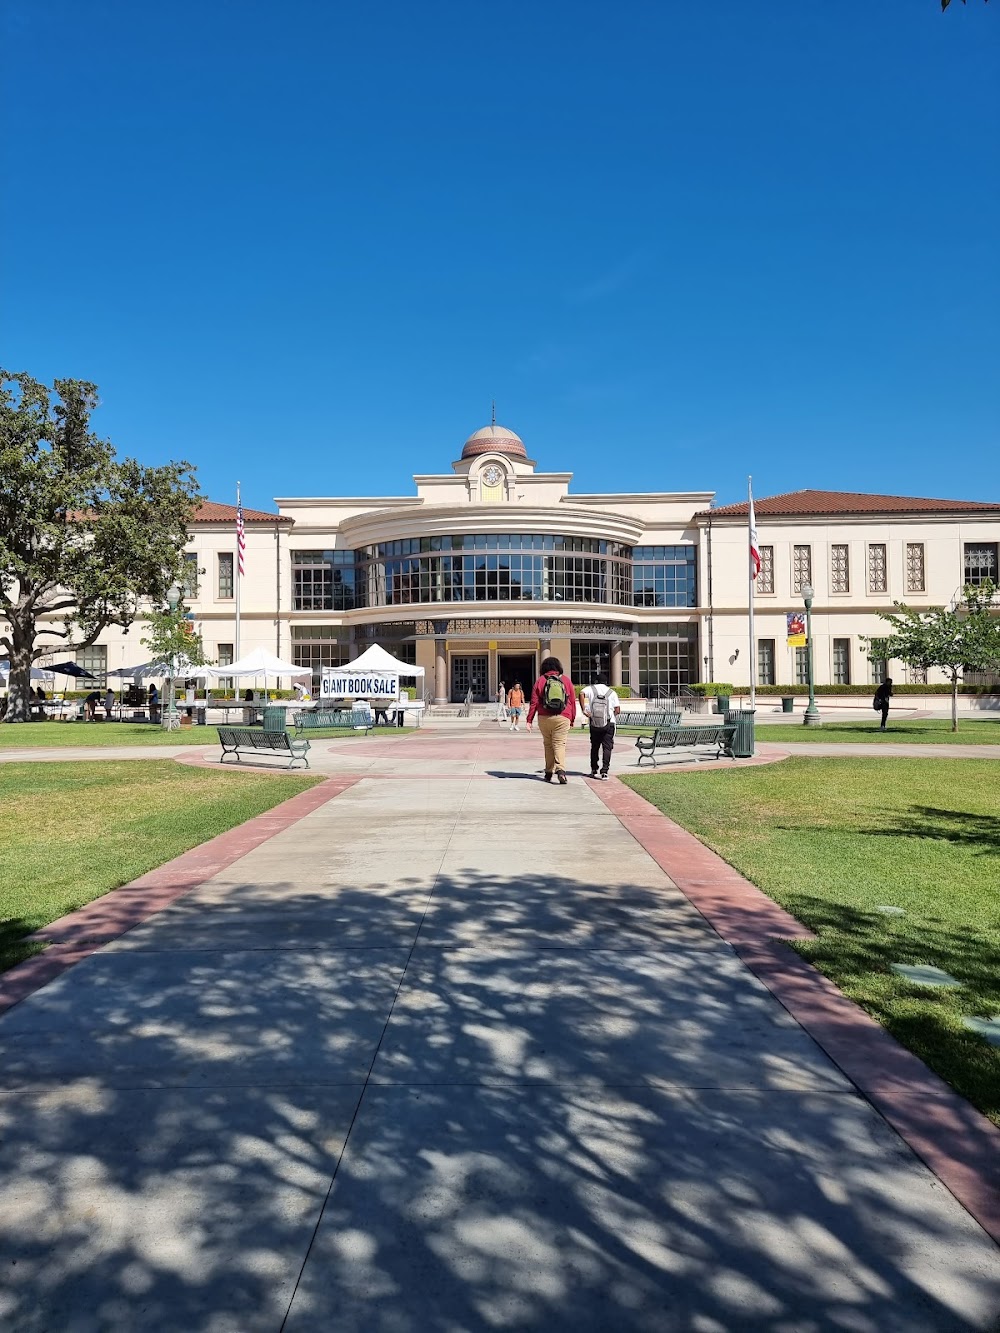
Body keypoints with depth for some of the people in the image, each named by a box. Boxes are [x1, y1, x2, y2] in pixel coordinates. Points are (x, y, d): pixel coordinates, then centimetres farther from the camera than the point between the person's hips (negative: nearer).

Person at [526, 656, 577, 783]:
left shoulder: (540, 680, 5)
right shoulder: (566, 680, 7)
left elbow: (534, 702, 2)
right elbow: (573, 701, 10)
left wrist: (529, 720, 4)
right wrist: (572, 719, 19)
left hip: (544, 718, 1)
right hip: (562, 718, -1)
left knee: (548, 744, 13)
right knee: (559, 744, -3)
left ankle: (549, 773, 18)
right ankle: (560, 769, -24)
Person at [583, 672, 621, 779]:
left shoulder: (591, 689, 4)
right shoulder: (611, 692, 5)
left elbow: (582, 694, -18)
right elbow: (617, 710, -1)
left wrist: (584, 709, -15)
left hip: (594, 724, 1)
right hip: (609, 724, -1)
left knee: (594, 747, 15)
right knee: (607, 747, 0)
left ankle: (594, 770, 20)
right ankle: (604, 771, -11)